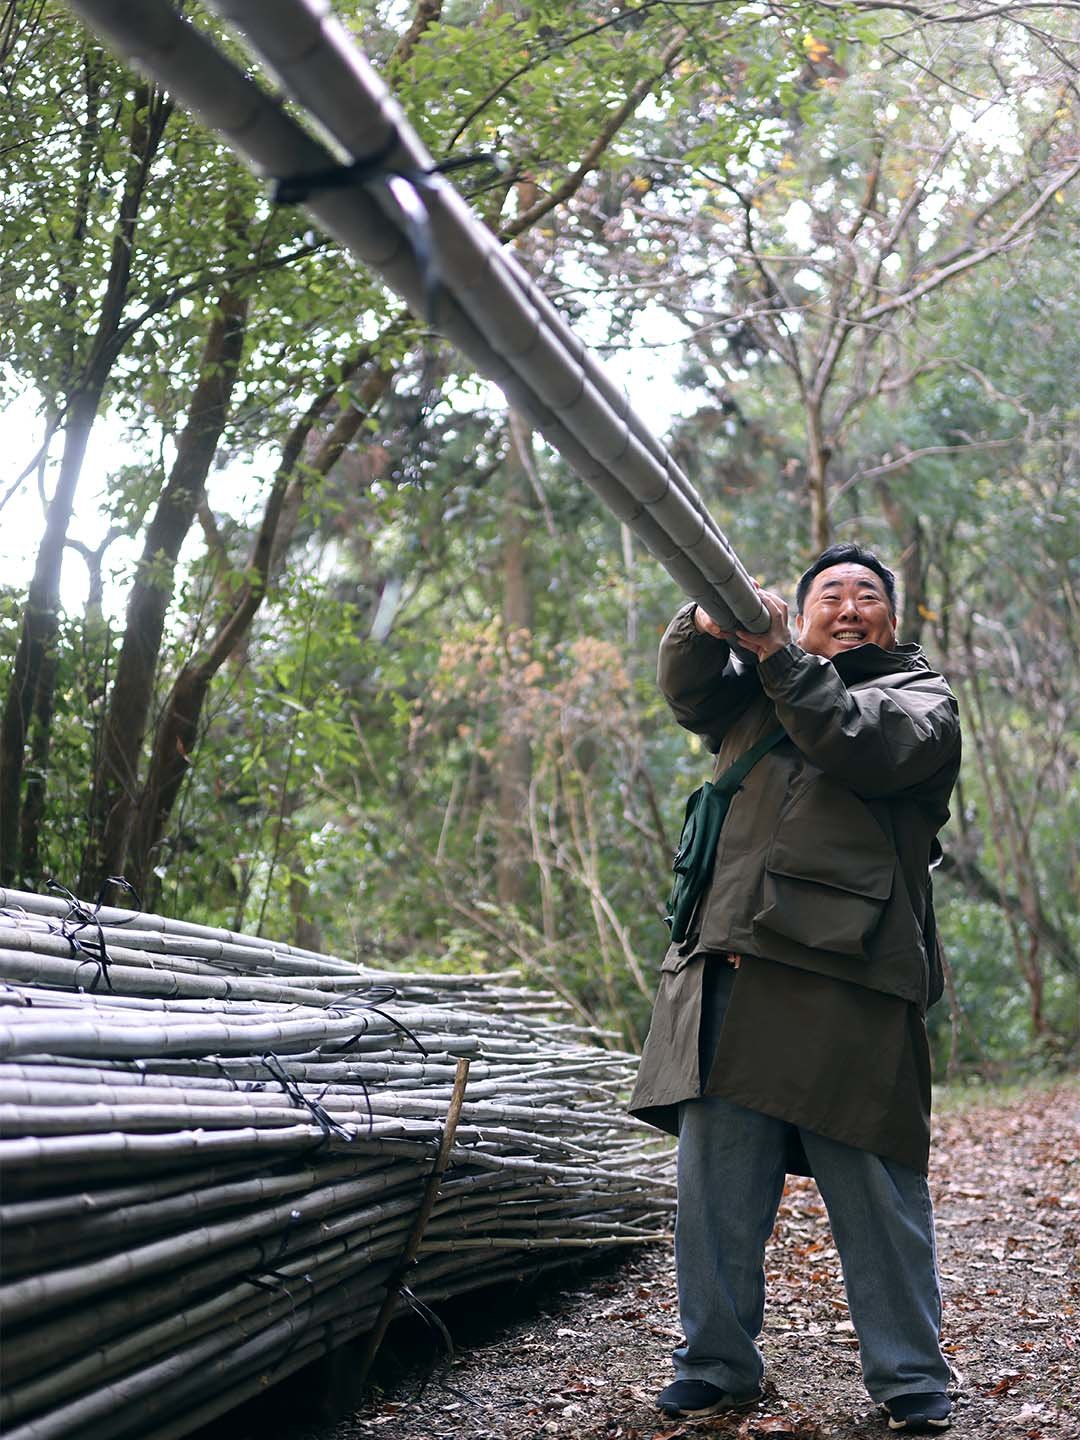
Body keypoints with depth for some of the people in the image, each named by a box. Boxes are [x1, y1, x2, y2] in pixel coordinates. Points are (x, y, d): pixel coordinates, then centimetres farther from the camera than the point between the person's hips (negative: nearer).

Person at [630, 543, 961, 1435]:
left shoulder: (922, 698, 13)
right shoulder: (757, 687, 26)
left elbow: (857, 744, -7)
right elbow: (689, 692, 8)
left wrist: (776, 655, -12)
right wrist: (709, 623, -12)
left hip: (848, 987, -4)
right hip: (727, 978, 4)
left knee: (878, 1192, -3)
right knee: (717, 1186, 4)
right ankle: (718, 1368, 15)